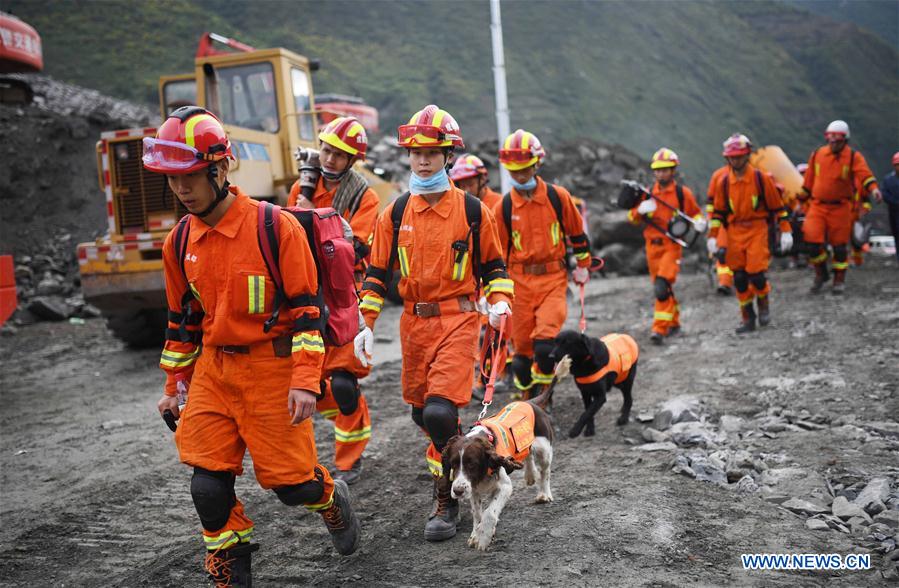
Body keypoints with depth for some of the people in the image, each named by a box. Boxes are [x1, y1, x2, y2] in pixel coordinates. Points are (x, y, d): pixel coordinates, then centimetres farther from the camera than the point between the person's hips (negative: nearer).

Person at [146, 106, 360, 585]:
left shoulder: (275, 227, -14)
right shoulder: (180, 241, 4)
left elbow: (306, 308, -12)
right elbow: (181, 318, 16)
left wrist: (305, 381, -16)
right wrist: (175, 384, 17)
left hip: (272, 367, -5)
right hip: (213, 371, 5)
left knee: (290, 481, 1)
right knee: (209, 486, -1)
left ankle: (332, 499, 36)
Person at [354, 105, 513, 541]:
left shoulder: (472, 210, -1)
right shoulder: (395, 213, 5)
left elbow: (493, 264, 9)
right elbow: (377, 272, 8)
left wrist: (499, 301, -8)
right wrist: (367, 325, 1)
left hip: (457, 318, -4)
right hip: (414, 321, 4)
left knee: (440, 411, -17)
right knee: (422, 414, 13)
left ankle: (446, 501, 1)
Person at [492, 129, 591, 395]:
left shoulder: (558, 196, -2)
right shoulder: (503, 207, 0)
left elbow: (577, 233, 12)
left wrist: (582, 266, 18)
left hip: (554, 278, -1)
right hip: (520, 281, 2)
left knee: (545, 344, -17)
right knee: (522, 346, 6)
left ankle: (542, 394, 6)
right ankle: (525, 397, 27)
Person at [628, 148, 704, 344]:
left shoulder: (683, 193, -1)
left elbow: (695, 213, 12)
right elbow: (632, 218, 7)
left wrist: (699, 222, -10)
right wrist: (640, 210, -14)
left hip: (672, 246, -4)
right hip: (653, 246, 4)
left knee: (662, 287, -19)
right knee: (663, 288, 14)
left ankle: (660, 329, -17)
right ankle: (674, 323, 31)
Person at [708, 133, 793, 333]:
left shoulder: (761, 179, -5)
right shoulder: (723, 182, 3)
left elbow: (777, 206, 0)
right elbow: (718, 211, 9)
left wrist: (785, 232, -4)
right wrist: (712, 237, 2)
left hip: (757, 230, -3)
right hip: (734, 232, 3)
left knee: (756, 274, -11)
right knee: (739, 277, 4)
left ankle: (764, 305, 19)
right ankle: (747, 318, 16)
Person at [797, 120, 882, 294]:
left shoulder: (854, 157, -4)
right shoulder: (817, 154, 5)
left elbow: (864, 175, -20)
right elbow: (808, 181, 13)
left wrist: (873, 188, -38)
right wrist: (801, 200, 16)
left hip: (841, 208, -2)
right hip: (817, 206, 2)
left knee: (839, 245, 6)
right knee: (812, 241, -10)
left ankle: (839, 280, 23)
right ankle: (821, 273, 14)